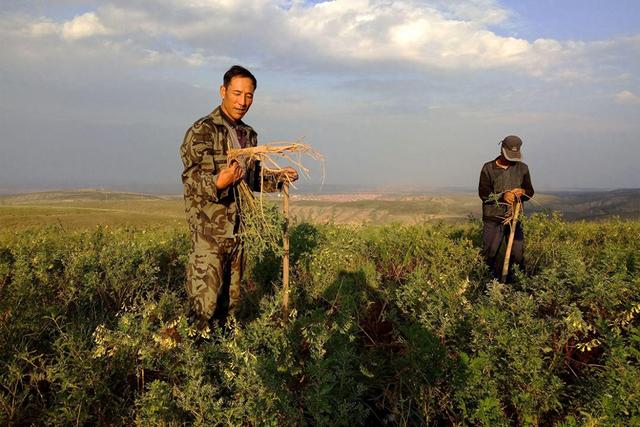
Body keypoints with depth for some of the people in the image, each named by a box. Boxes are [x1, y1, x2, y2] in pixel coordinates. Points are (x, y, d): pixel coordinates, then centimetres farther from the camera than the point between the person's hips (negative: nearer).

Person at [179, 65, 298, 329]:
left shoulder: (250, 135, 14)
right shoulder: (202, 131, -9)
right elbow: (191, 178, -16)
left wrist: (278, 178, 8)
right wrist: (217, 183, -35)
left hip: (237, 231, 7)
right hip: (208, 231, -7)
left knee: (230, 301, 15)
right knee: (204, 302, -6)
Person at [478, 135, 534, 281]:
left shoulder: (522, 168, 8)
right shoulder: (488, 168, 1)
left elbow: (530, 192, 9)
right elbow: (483, 193, -7)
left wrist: (522, 192, -15)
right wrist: (502, 196, -22)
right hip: (493, 219, -1)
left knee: (518, 254, -2)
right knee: (489, 254, 2)